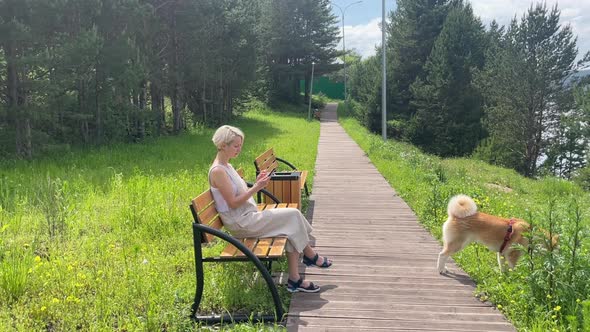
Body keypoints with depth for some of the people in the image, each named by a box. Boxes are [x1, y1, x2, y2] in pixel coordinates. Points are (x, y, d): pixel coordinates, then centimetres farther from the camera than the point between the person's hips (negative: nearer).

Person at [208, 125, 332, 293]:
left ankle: (294, 279, -2)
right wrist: (256, 187, -19)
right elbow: (233, 203, -19)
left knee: (291, 227, -5)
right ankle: (310, 255, 11)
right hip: (240, 223, -9)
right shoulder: (218, 171, -17)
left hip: (249, 216, 9)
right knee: (293, 214, -12)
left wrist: (256, 183, 1)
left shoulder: (226, 166, 13)